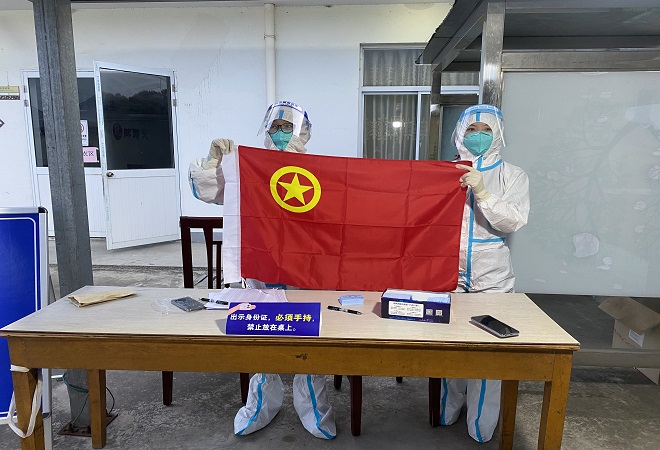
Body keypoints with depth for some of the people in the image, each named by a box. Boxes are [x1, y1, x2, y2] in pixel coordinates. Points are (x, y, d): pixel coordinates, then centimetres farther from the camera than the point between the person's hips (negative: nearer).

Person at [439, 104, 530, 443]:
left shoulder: (512, 176, 4)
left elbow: (514, 221, -9)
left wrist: (482, 192, -21)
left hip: (491, 277, -1)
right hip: (449, 272, 1)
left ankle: (481, 424, 21)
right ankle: (448, 410, 29)